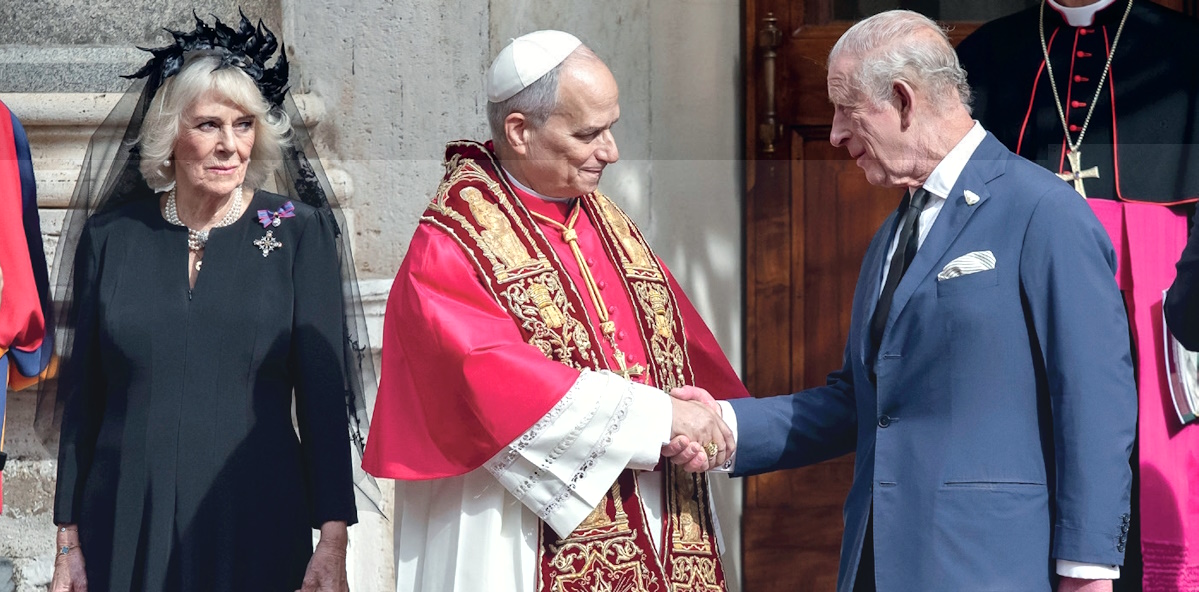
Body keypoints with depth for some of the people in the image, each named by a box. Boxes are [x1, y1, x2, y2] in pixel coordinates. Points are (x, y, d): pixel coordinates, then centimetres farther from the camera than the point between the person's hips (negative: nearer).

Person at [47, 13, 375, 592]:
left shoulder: (297, 232, -1)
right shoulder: (111, 235, 3)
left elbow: (324, 392, -4)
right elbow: (82, 398, 6)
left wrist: (333, 541, -9)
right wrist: (68, 539, 4)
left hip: (257, 527, -1)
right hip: (126, 524, 1)